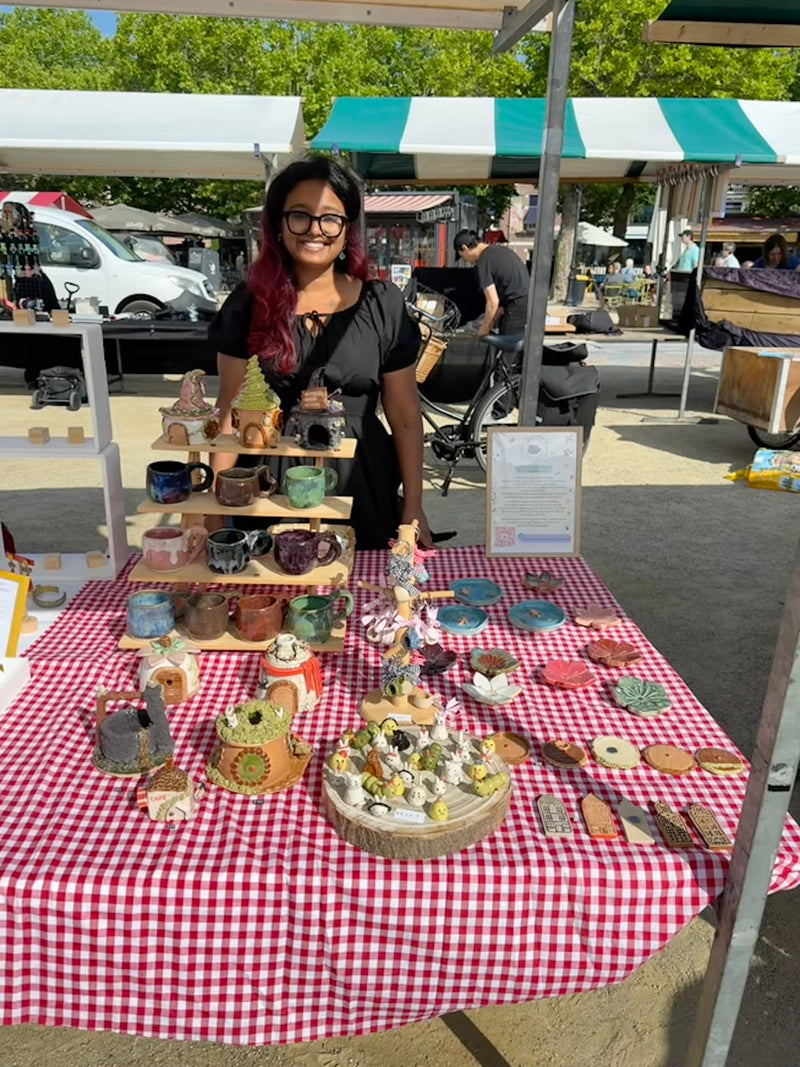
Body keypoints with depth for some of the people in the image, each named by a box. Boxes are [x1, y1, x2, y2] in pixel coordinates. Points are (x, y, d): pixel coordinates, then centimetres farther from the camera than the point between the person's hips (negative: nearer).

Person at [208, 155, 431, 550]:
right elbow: (231, 412, 2)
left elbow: (405, 416, 0)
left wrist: (413, 509, -2)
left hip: (361, 491, 0)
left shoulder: (382, 305, -2)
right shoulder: (248, 304, 0)